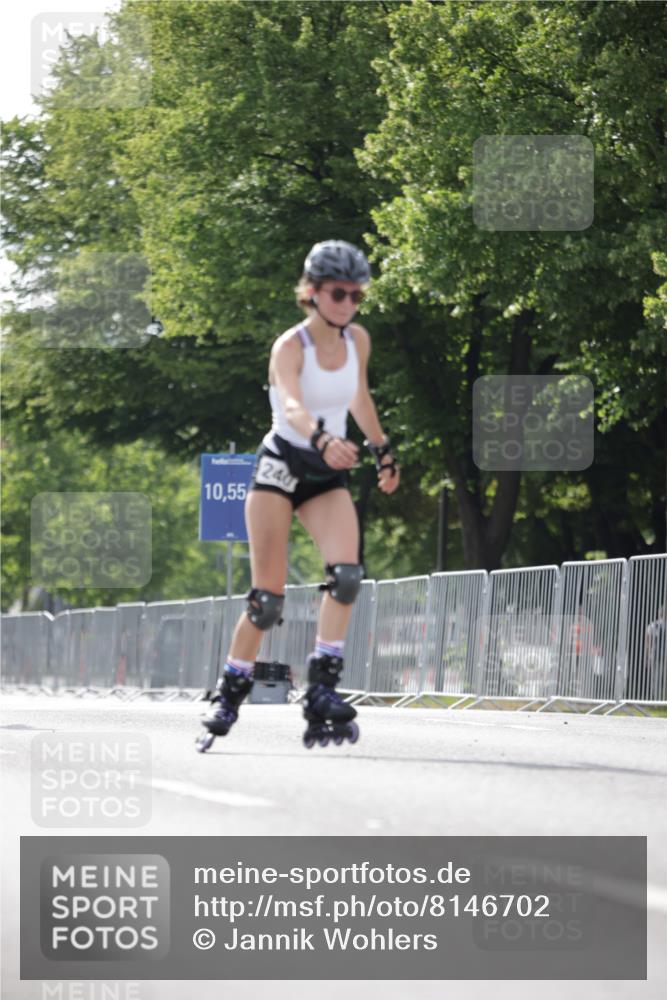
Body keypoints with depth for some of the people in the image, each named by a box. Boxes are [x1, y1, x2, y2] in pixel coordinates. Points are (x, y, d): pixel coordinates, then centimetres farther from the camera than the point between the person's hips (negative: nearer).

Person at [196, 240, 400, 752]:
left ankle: (323, 690, -21)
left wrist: (383, 451, 31)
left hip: (328, 476, 4)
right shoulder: (291, 346, -15)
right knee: (268, 597, -7)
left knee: (347, 574, -22)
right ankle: (229, 695, 10)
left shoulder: (358, 341, 3)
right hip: (281, 466, -4)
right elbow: (291, 406, -34)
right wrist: (322, 438, -54)